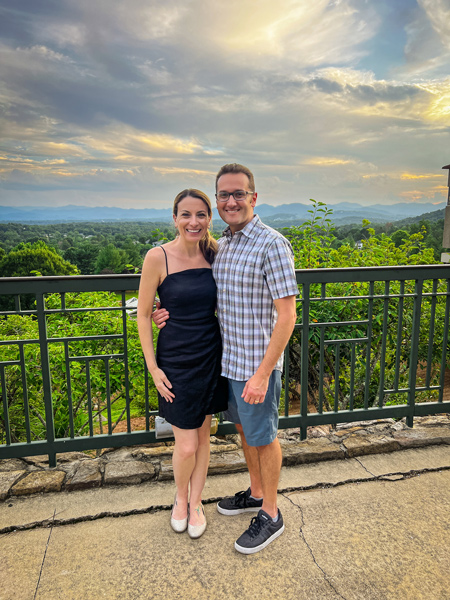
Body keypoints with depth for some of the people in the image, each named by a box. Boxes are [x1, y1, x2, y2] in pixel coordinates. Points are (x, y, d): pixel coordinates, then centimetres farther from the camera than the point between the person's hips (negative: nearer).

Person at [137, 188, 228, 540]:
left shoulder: (216, 253, -1)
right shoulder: (158, 257, -13)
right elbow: (144, 315, -6)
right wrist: (153, 368, -7)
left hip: (212, 356, 4)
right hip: (176, 359, -4)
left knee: (204, 435, 16)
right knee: (186, 445, 1)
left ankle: (196, 503, 38)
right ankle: (181, 498, 34)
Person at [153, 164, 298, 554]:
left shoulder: (272, 245, -18)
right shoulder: (221, 245, 7)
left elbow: (287, 314, -21)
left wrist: (262, 372, -24)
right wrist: (174, 314, 1)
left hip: (256, 364, -8)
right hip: (228, 359, 8)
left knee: (263, 438, 8)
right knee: (244, 429, 22)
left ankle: (270, 515, 29)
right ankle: (256, 493, 43)